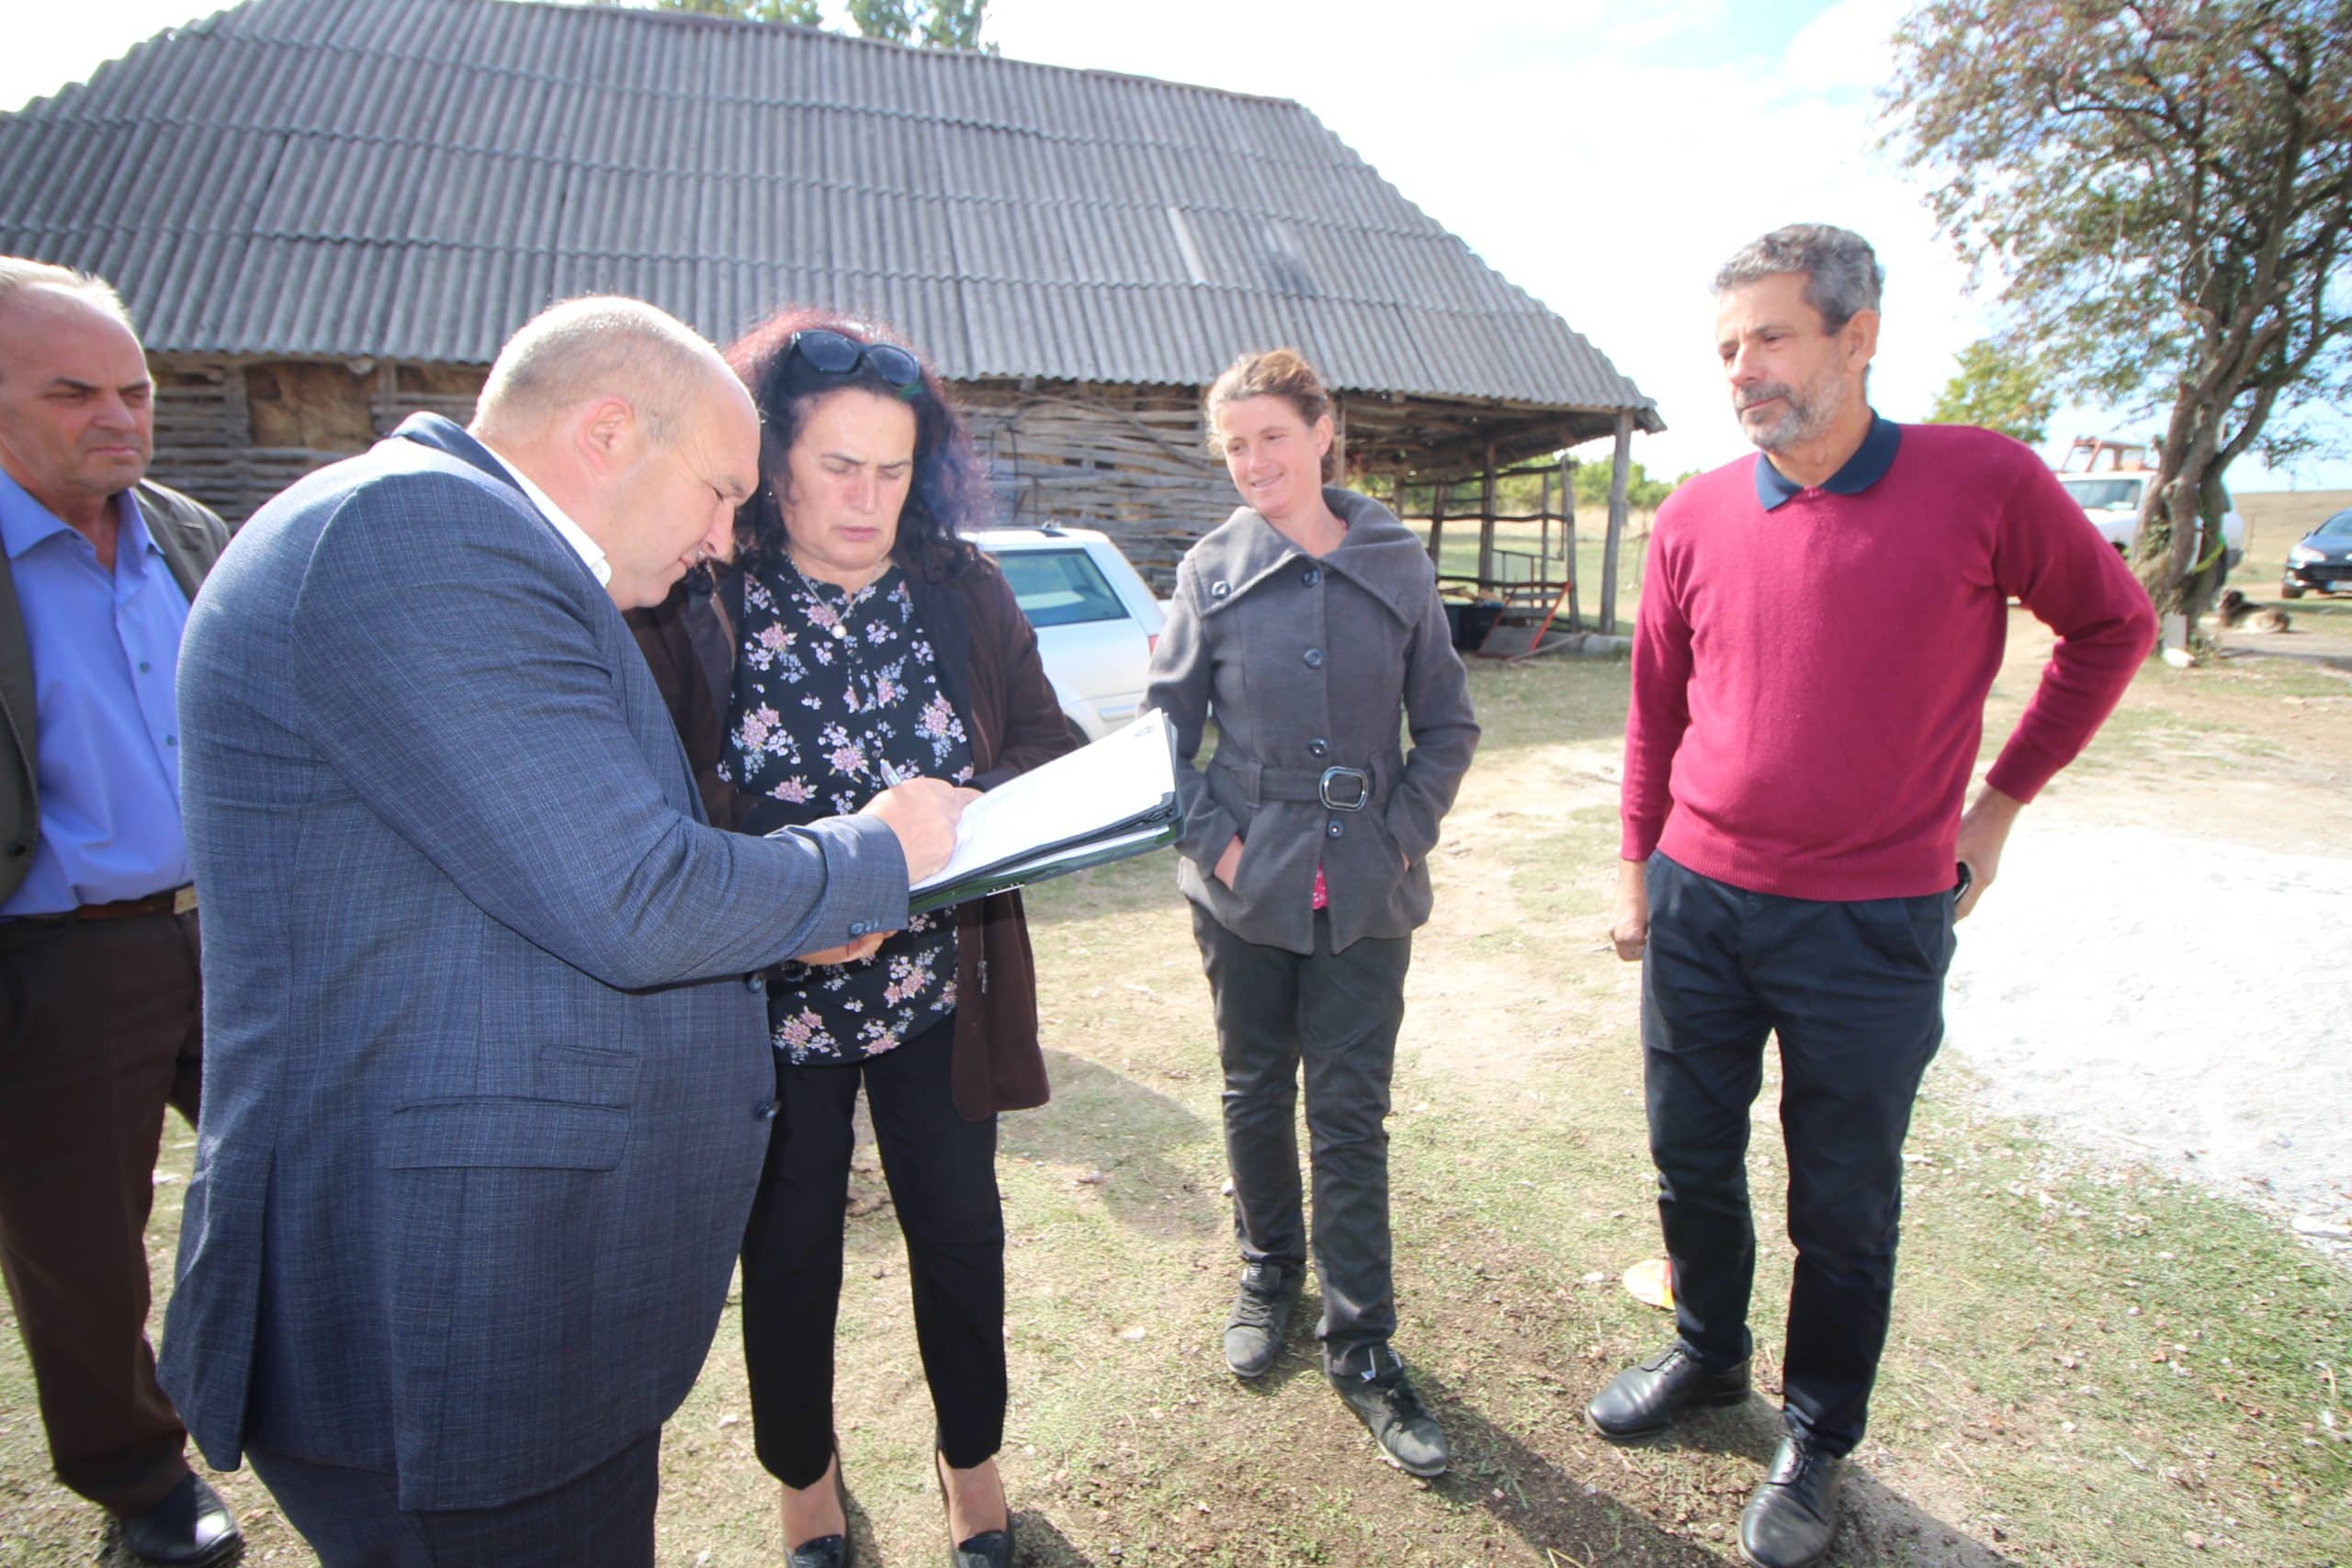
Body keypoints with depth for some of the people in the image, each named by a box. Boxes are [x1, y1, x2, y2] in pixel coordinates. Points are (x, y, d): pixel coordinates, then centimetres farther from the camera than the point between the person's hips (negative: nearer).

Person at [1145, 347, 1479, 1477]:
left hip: (1364, 895, 0)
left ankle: (1361, 1346, 21)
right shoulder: (1211, 571, -1)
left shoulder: (1398, 566, 0)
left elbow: (1448, 726, 5)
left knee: (1350, 1118, 5)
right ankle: (1268, 1274, 40)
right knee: (1256, 1096, 16)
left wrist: (1405, 832, -5)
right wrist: (1209, 836, -7)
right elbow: (1166, 724, 4)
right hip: (1246, 890, 1)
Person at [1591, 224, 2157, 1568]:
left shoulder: (1983, 483, -10)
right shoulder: (1695, 517, -1)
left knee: (1843, 1206, 12)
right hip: (1698, 905, 3)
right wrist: (1637, 873, 11)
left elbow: (2113, 625, 5)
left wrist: (2000, 802, 1)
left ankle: (1819, 1443, 35)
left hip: (1873, 927, -3)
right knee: (1694, 1163, 17)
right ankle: (1708, 1357, 43)